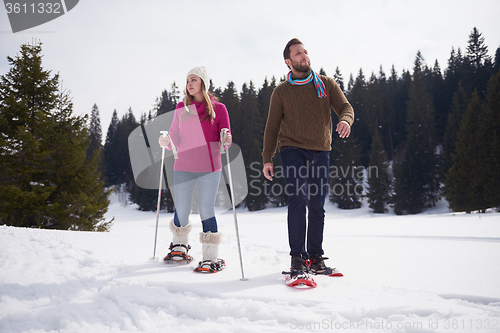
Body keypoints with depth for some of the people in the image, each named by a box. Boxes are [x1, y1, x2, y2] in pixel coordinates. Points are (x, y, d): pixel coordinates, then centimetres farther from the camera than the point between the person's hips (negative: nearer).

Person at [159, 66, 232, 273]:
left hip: (209, 168, -2)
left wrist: (227, 139, -18)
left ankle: (211, 258, 8)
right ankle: (179, 247, 34)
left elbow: (225, 140, 4)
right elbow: (175, 139, 11)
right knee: (181, 211, 7)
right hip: (183, 168, 3)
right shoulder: (181, 109, 11)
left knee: (206, 211, -2)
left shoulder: (218, 108, 4)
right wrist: (166, 142, -10)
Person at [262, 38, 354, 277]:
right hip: (293, 150, -2)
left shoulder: (326, 84, 10)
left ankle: (316, 257, 15)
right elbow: (272, 127, 9)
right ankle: (298, 257, -10)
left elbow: (345, 107, 4)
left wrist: (345, 120, -21)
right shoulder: (281, 92, 7)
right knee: (298, 200, -16)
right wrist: (267, 158, 1)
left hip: (320, 151, 2)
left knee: (317, 207, 5)